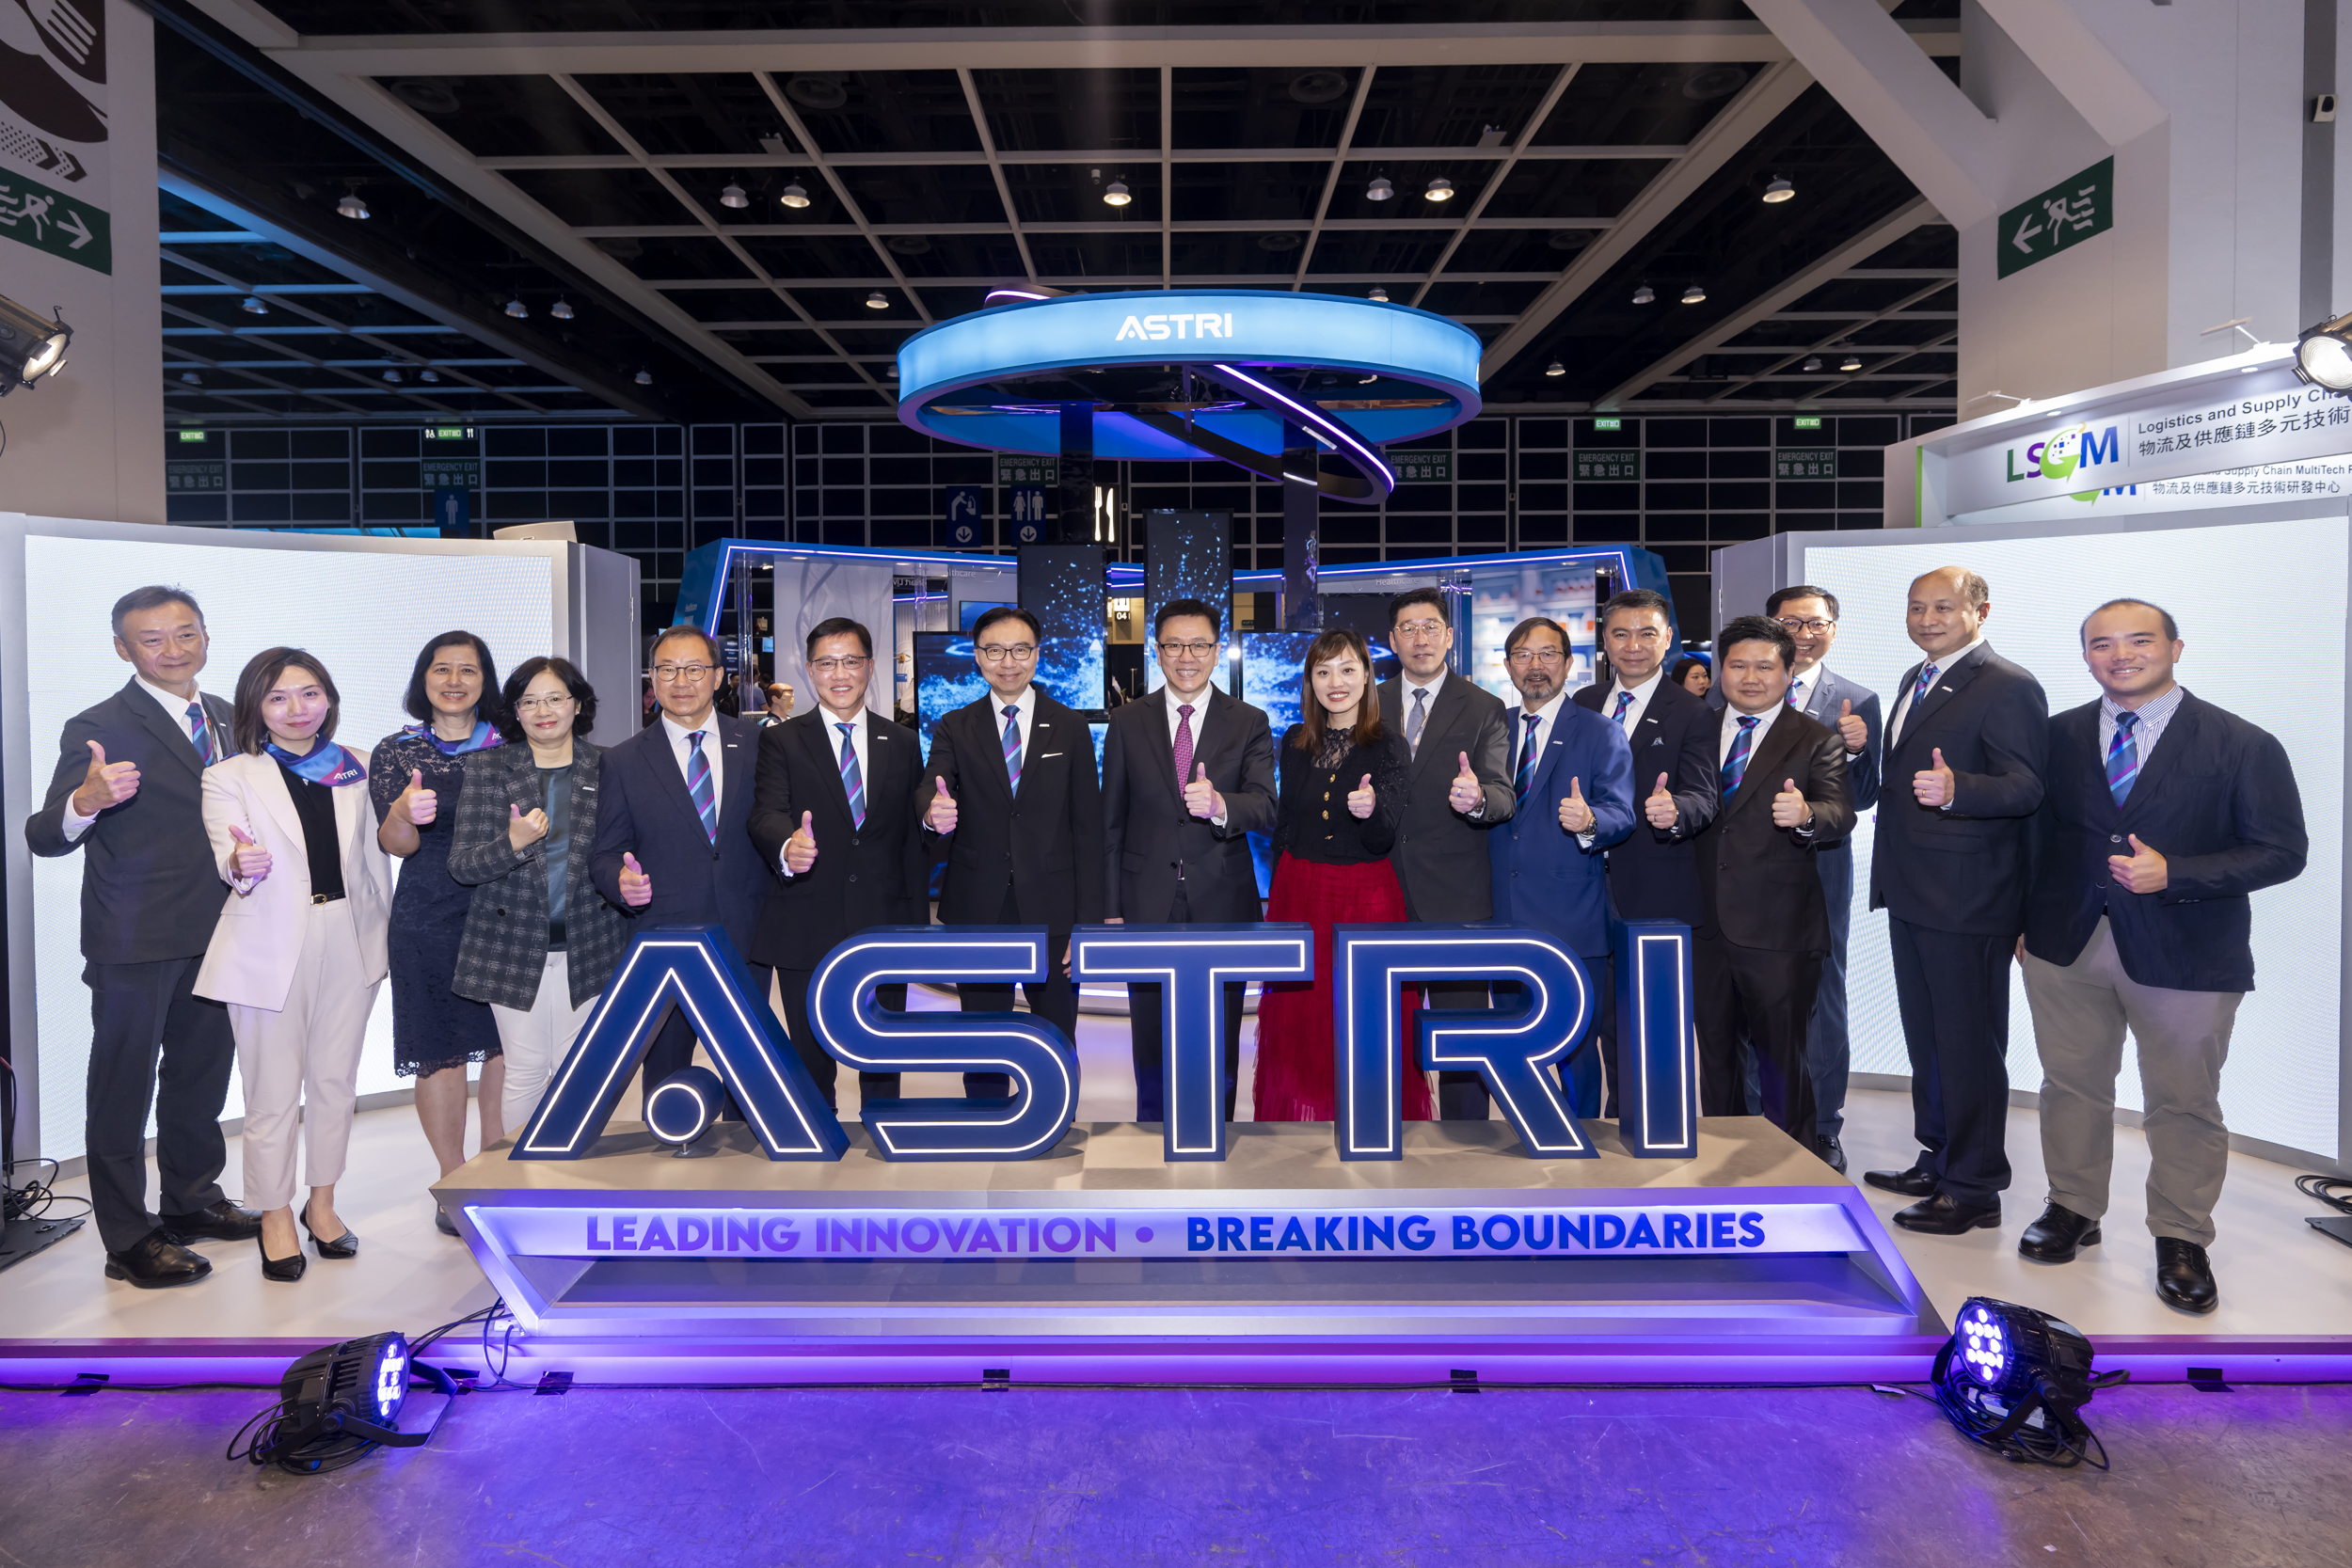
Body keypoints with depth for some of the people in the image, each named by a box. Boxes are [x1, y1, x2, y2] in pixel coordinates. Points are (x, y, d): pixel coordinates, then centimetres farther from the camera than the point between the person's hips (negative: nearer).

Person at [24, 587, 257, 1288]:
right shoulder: (98, 728, -13)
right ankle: (129, 1240, 14)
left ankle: (191, 1198, 36)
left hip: (216, 932, 7)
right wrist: (86, 801, -38)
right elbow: (45, 838, -19)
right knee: (124, 1084, 3)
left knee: (202, 1072, 19)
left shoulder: (225, 718, 7)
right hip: (135, 941, -7)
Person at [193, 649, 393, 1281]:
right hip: (271, 949, -3)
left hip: (350, 942, 3)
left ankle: (322, 1203, 28)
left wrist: (382, 933, 9)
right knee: (273, 1091, 3)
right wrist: (241, 866, -38)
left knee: (336, 1079, 13)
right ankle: (276, 1215, 20)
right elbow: (229, 858, -14)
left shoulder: (355, 769, 7)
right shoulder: (230, 778, -2)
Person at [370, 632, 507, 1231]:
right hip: (429, 922, -1)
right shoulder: (396, 752, 3)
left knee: (507, 1045, 4)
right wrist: (404, 815, -28)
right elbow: (396, 844, -7)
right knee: (440, 1051, 2)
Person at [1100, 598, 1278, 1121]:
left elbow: (1266, 809, -12)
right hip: (1148, 906, 1)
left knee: (1220, 1052, 10)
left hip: (1222, 906, 0)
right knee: (1151, 1048, 11)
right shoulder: (1127, 722, 4)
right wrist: (1111, 908, 0)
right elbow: (1111, 822, 5)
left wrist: (1218, 805, -34)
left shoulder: (1250, 723, 2)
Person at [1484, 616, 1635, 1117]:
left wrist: (1588, 822, -31)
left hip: (1572, 923, -4)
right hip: (1506, 919, 5)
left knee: (1575, 1044, 2)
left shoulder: (1600, 734, -1)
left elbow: (1621, 814, -10)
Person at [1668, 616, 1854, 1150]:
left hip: (1778, 930, -4)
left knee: (1782, 1057, 4)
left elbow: (1840, 814, -14)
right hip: (1706, 924, 4)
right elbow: (1680, 808, 13)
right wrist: (1664, 809, -10)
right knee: (1714, 1050, 15)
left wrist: (1806, 815, -36)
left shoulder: (1817, 741, 0)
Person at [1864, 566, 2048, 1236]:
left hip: (1967, 898, -9)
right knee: (1926, 1036, 20)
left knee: (1970, 1043, 1)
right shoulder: (1916, 678, 15)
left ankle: (1975, 1188, 13)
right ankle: (1938, 1161, 34)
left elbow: (2026, 788, -22)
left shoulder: (2008, 687, -13)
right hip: (1911, 892, 9)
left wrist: (1955, 789, -38)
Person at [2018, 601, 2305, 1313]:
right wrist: (2023, 919, 4)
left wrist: (2173, 874, -19)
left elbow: (2282, 851, -7)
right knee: (2072, 1086, 13)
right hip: (2065, 947, 3)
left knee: (2184, 1103, 7)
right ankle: (2073, 1209, 31)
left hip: (2185, 957, -3)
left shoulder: (2243, 746, -5)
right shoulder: (2060, 736, 5)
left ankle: (2182, 1241, 24)